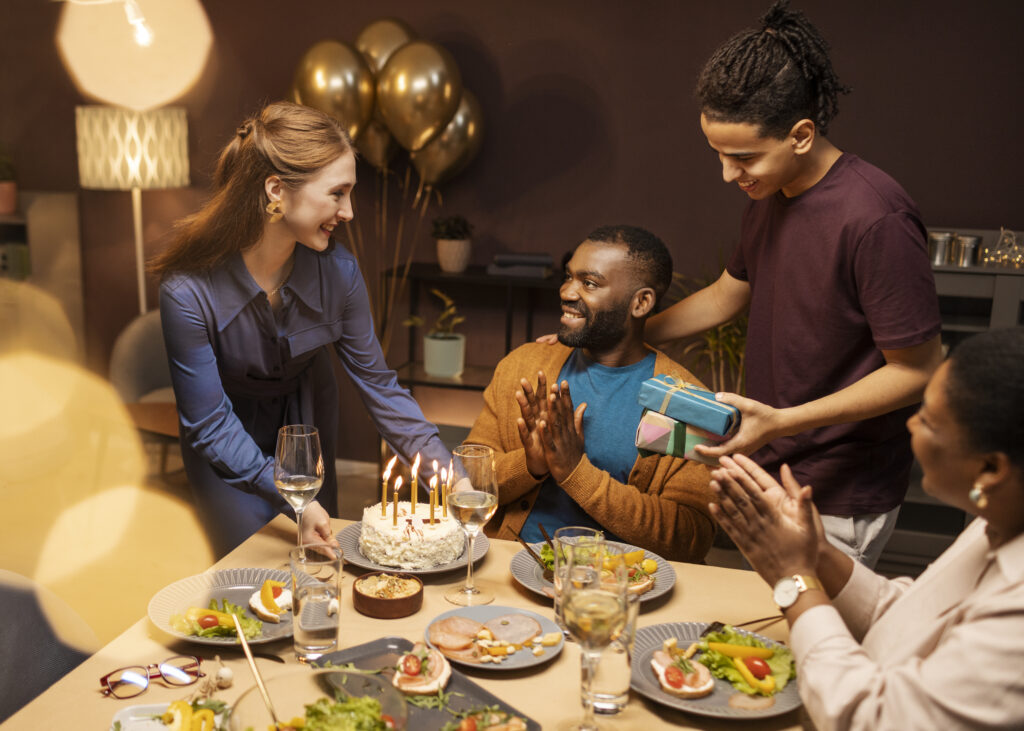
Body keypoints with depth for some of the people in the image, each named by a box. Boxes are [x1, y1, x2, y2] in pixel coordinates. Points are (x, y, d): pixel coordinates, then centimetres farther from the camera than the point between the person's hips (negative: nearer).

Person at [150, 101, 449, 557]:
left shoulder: (337, 271, -23)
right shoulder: (188, 292, -33)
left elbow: (376, 381, -14)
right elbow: (210, 423, -27)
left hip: (306, 426, 3)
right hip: (229, 450, -3)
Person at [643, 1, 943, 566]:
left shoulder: (874, 219, -24)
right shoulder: (769, 197, 3)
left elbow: (917, 370, -19)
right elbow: (726, 296, 17)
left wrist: (780, 422, -25)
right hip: (771, 474, 8)